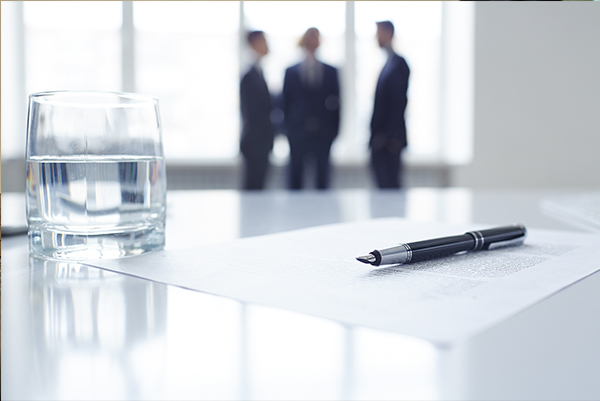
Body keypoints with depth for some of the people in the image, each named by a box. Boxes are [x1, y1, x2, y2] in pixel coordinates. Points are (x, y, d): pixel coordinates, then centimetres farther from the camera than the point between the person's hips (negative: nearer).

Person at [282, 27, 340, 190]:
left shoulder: (331, 71, 8)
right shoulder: (291, 72, 7)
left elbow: (336, 102, 7)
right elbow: (286, 103, 7)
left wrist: (334, 129, 1)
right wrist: (288, 128, 0)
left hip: (324, 134, 1)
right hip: (298, 132, 0)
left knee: (323, 176, 4)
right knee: (295, 178, 2)